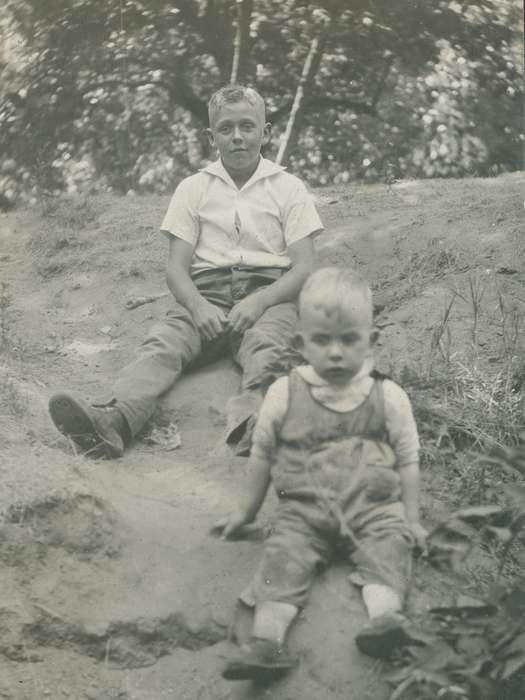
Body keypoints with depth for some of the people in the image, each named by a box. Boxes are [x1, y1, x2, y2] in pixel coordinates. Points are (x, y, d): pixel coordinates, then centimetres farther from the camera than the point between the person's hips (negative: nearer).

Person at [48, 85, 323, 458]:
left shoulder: (288, 187, 12)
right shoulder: (194, 188, 17)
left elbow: (304, 267, 3)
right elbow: (176, 267, 9)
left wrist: (259, 302, -16)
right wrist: (197, 306, -14)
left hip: (270, 293, -1)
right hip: (206, 293, 1)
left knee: (265, 343, -36)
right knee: (162, 344, -29)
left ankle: (251, 413, -67)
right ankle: (114, 419, -55)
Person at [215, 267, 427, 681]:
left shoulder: (388, 397, 4)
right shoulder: (285, 394, 5)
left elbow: (407, 460, 10)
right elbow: (262, 453, 16)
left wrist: (411, 517, 3)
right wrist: (248, 509, 20)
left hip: (373, 506, 1)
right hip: (304, 508, 0)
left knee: (388, 545, -27)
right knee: (285, 555, -24)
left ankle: (386, 615, -46)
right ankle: (267, 638, -39)